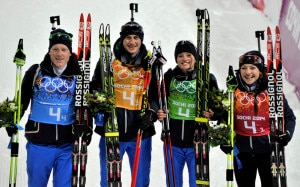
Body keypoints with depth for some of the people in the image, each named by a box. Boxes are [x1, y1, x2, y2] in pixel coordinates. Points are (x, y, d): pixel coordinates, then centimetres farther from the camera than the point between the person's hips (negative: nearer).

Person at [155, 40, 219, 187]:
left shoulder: (207, 78, -1)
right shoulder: (169, 77, 3)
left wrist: (212, 114, -15)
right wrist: (159, 113, -8)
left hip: (197, 142, -2)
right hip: (172, 141, 2)